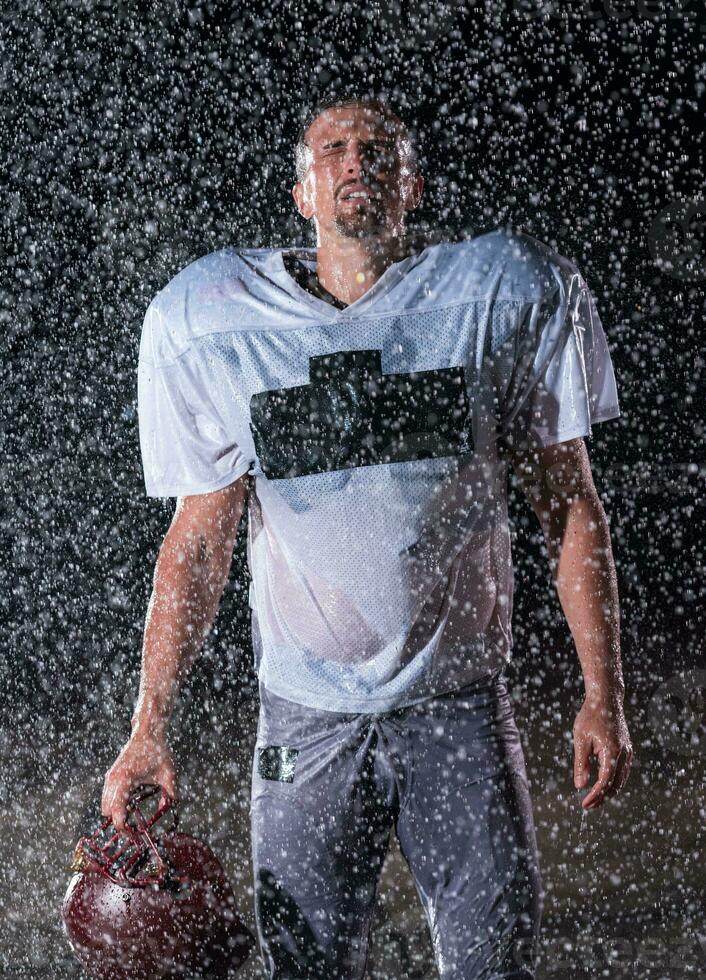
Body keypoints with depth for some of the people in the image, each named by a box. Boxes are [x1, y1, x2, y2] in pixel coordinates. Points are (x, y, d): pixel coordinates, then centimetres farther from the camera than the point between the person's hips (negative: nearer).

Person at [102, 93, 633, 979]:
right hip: (306, 716, 1)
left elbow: (568, 505, 0)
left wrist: (602, 696, -4)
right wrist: (149, 727, -4)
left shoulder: (503, 297, -4)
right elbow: (199, 539, 2)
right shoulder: (217, 326, -2)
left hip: (460, 706, 0)